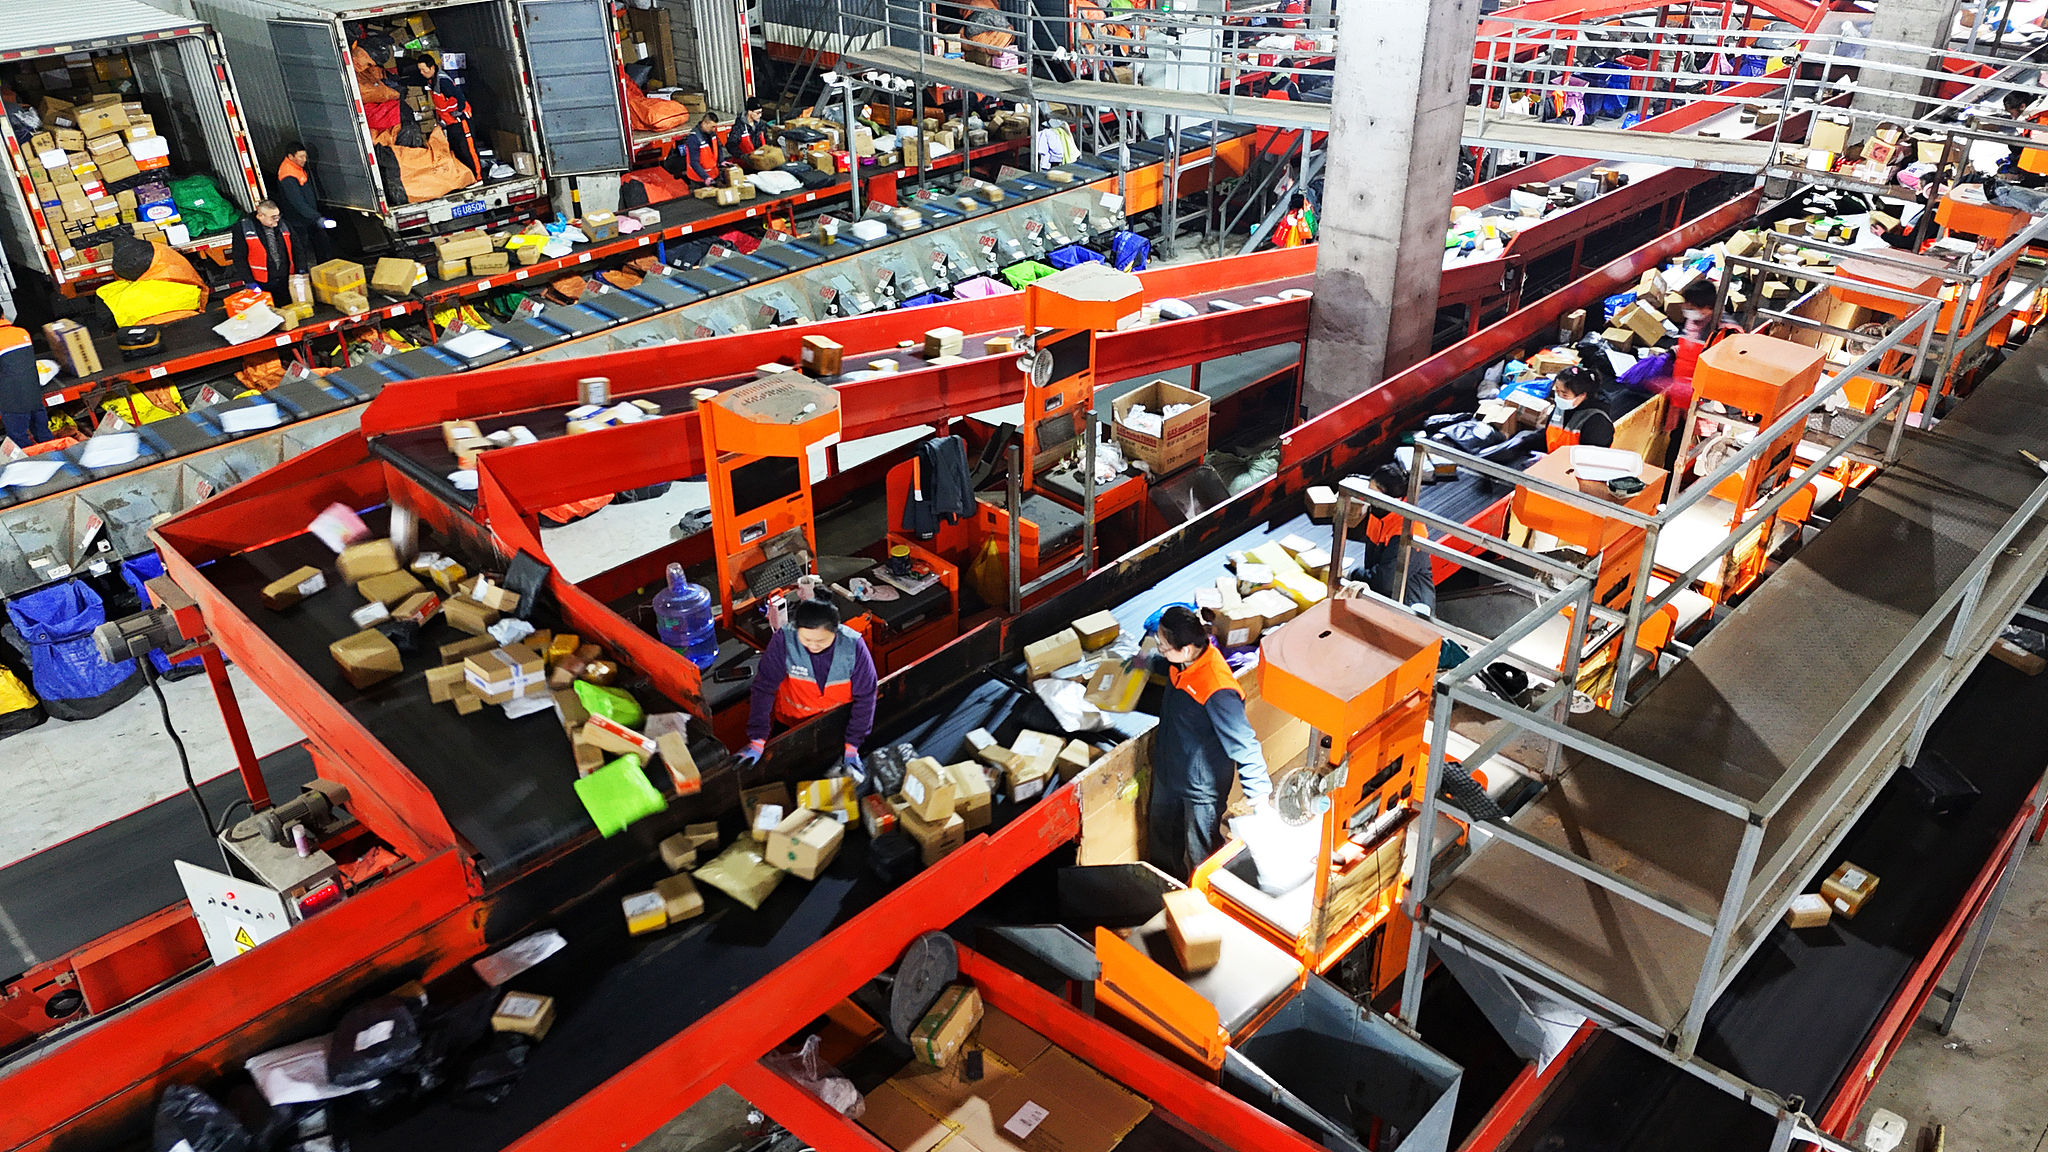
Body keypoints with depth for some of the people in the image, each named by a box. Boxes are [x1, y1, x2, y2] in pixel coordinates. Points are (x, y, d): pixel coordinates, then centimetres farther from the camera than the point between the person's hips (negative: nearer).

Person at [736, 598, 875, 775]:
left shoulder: (854, 646, -25)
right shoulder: (783, 641, -27)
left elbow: (865, 697, -17)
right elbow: (763, 689, -25)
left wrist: (852, 747, -17)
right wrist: (756, 741, -29)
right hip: (791, 723, 0)